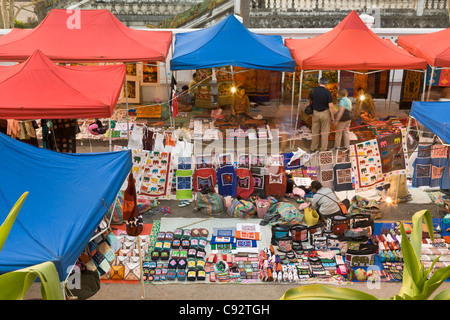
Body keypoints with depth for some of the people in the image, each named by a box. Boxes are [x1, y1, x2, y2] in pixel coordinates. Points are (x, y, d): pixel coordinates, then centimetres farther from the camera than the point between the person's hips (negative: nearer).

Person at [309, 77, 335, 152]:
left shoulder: (313, 91, -4)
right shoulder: (327, 92, -15)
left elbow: (310, 101, 10)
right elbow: (331, 106, -16)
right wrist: (332, 117, -8)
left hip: (315, 113, 3)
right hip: (325, 113, -3)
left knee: (315, 131, 13)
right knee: (325, 132, 8)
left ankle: (313, 148, 21)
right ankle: (323, 149, 13)